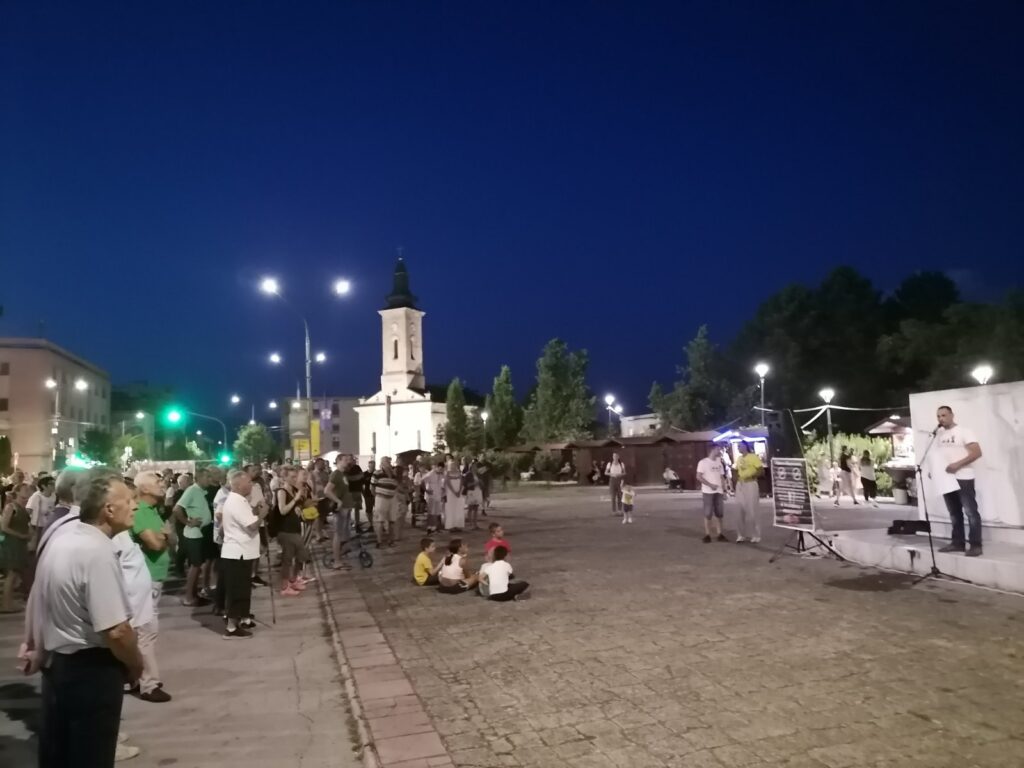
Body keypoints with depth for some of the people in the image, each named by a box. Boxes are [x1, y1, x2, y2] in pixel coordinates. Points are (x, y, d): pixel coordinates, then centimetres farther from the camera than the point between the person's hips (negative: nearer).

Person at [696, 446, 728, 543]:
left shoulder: (719, 462, 15)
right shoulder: (703, 462, -5)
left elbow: (721, 477, 16)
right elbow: (699, 477, -10)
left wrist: (724, 490, 8)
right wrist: (710, 485, -18)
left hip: (719, 492, 6)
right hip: (708, 492, -6)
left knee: (719, 513, 6)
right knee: (708, 513, -2)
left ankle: (720, 534, 11)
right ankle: (707, 535, 3)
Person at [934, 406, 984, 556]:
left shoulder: (963, 431, -7)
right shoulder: (938, 434, 12)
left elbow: (977, 452, -15)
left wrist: (957, 464, -22)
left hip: (963, 478, -7)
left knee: (971, 512, -2)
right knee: (954, 513, 12)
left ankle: (975, 545, 1)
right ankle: (958, 543, 19)